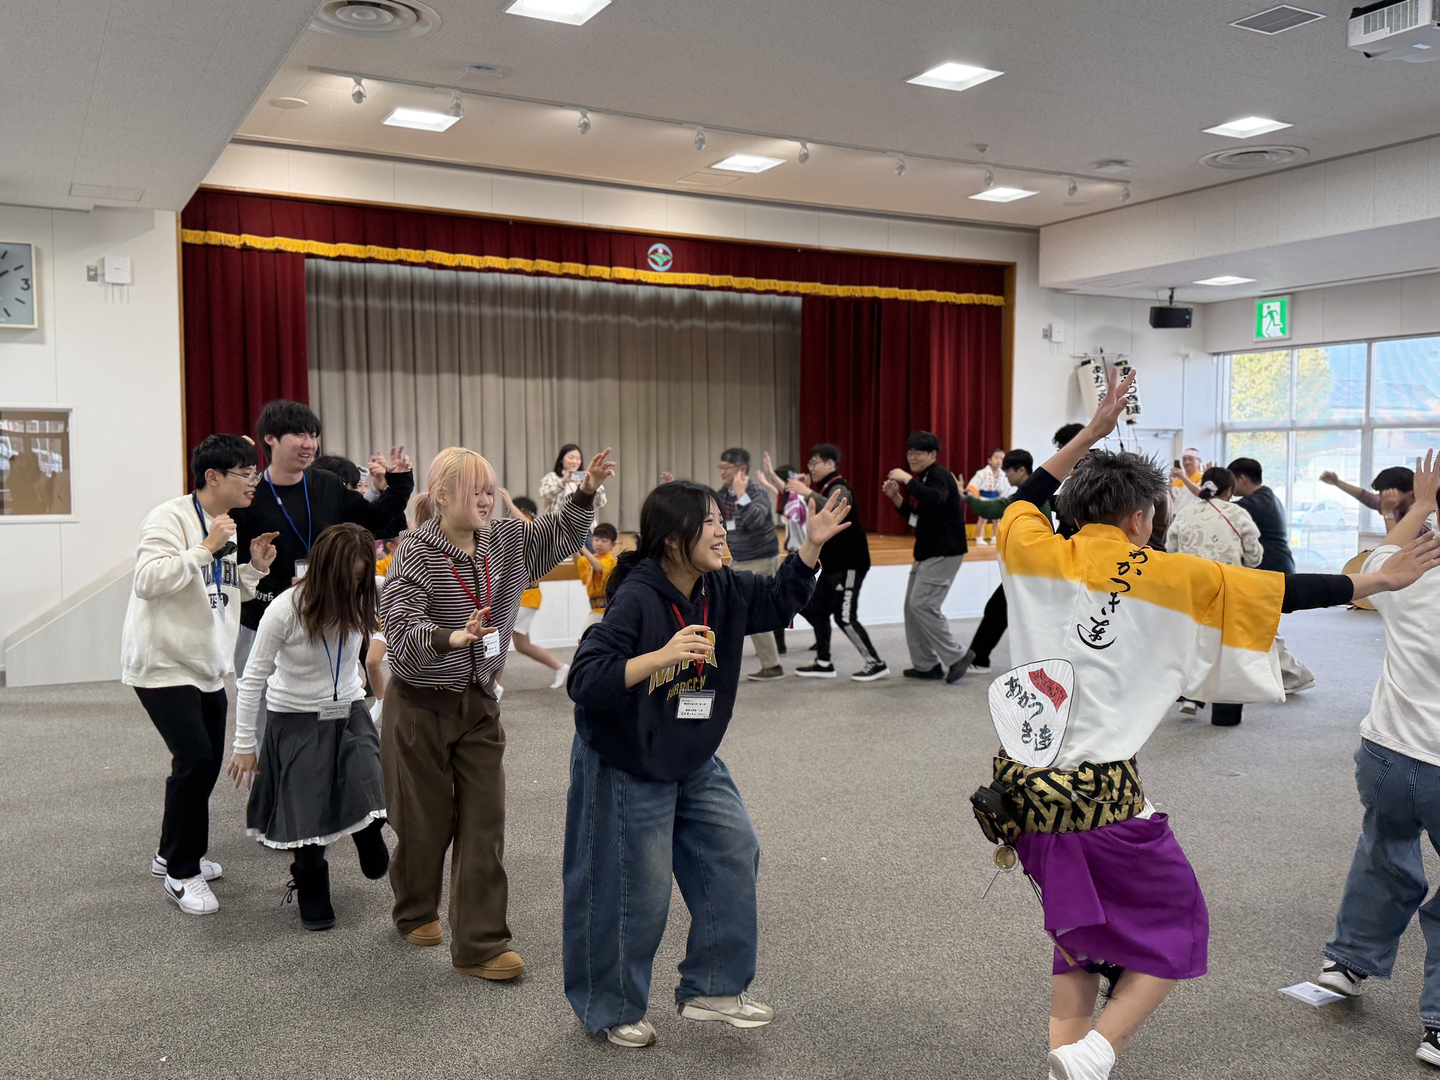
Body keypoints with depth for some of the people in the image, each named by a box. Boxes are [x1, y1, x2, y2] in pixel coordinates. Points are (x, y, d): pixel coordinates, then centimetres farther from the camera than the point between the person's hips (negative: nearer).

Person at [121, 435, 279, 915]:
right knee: (196, 760, -13)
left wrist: (254, 568, 2)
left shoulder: (226, 525, 13)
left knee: (206, 762, 13)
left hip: (208, 668, 9)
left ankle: (173, 854, 33)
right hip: (164, 665, -9)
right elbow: (148, 580, -27)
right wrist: (207, 549, -28)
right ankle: (181, 874, 3)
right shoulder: (171, 518, -14)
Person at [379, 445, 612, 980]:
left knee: (485, 821, 1)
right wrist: (453, 638, -44)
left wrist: (585, 492, 0)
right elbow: (400, 629, -27)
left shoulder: (506, 541, 1)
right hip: (422, 706, -4)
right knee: (426, 820, 10)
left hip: (478, 703, 5)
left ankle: (479, 944, 9)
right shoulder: (415, 553, -16)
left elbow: (559, 536, 16)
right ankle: (415, 912, 39)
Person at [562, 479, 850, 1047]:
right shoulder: (636, 600, -26)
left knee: (734, 856, 8)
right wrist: (661, 655, -42)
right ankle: (612, 1010, 28)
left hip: (694, 762, 8)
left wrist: (811, 545, -3)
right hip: (626, 769, -7)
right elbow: (585, 682, -31)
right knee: (633, 893, 4)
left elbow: (778, 600, 11)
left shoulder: (722, 589, -4)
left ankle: (711, 988, 26)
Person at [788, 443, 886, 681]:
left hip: (850, 563, -10)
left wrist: (809, 493, -45)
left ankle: (875, 663, 0)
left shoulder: (839, 488, -15)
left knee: (844, 616, -10)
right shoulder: (824, 489, 15)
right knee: (816, 609, 10)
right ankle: (824, 663, 18)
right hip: (833, 564, 10)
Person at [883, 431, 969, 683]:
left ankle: (955, 657, -5)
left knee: (922, 605, -17)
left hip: (945, 553, -10)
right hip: (926, 552, 10)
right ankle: (926, 665, 13)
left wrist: (907, 480, -30)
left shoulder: (939, 476, -14)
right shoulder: (923, 479, 15)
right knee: (912, 606, 7)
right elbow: (915, 516, 18)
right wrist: (896, 497, 3)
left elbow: (935, 499, -37)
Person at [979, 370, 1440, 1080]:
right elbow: (1280, 591, 1)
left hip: (1025, 786, 5)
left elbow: (1021, 503, 24)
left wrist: (1092, 433, 26)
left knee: (1081, 926, 23)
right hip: (1103, 794, -5)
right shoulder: (1159, 575, -6)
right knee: (1174, 928, 15)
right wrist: (1376, 580, 14)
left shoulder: (1039, 556, 1)